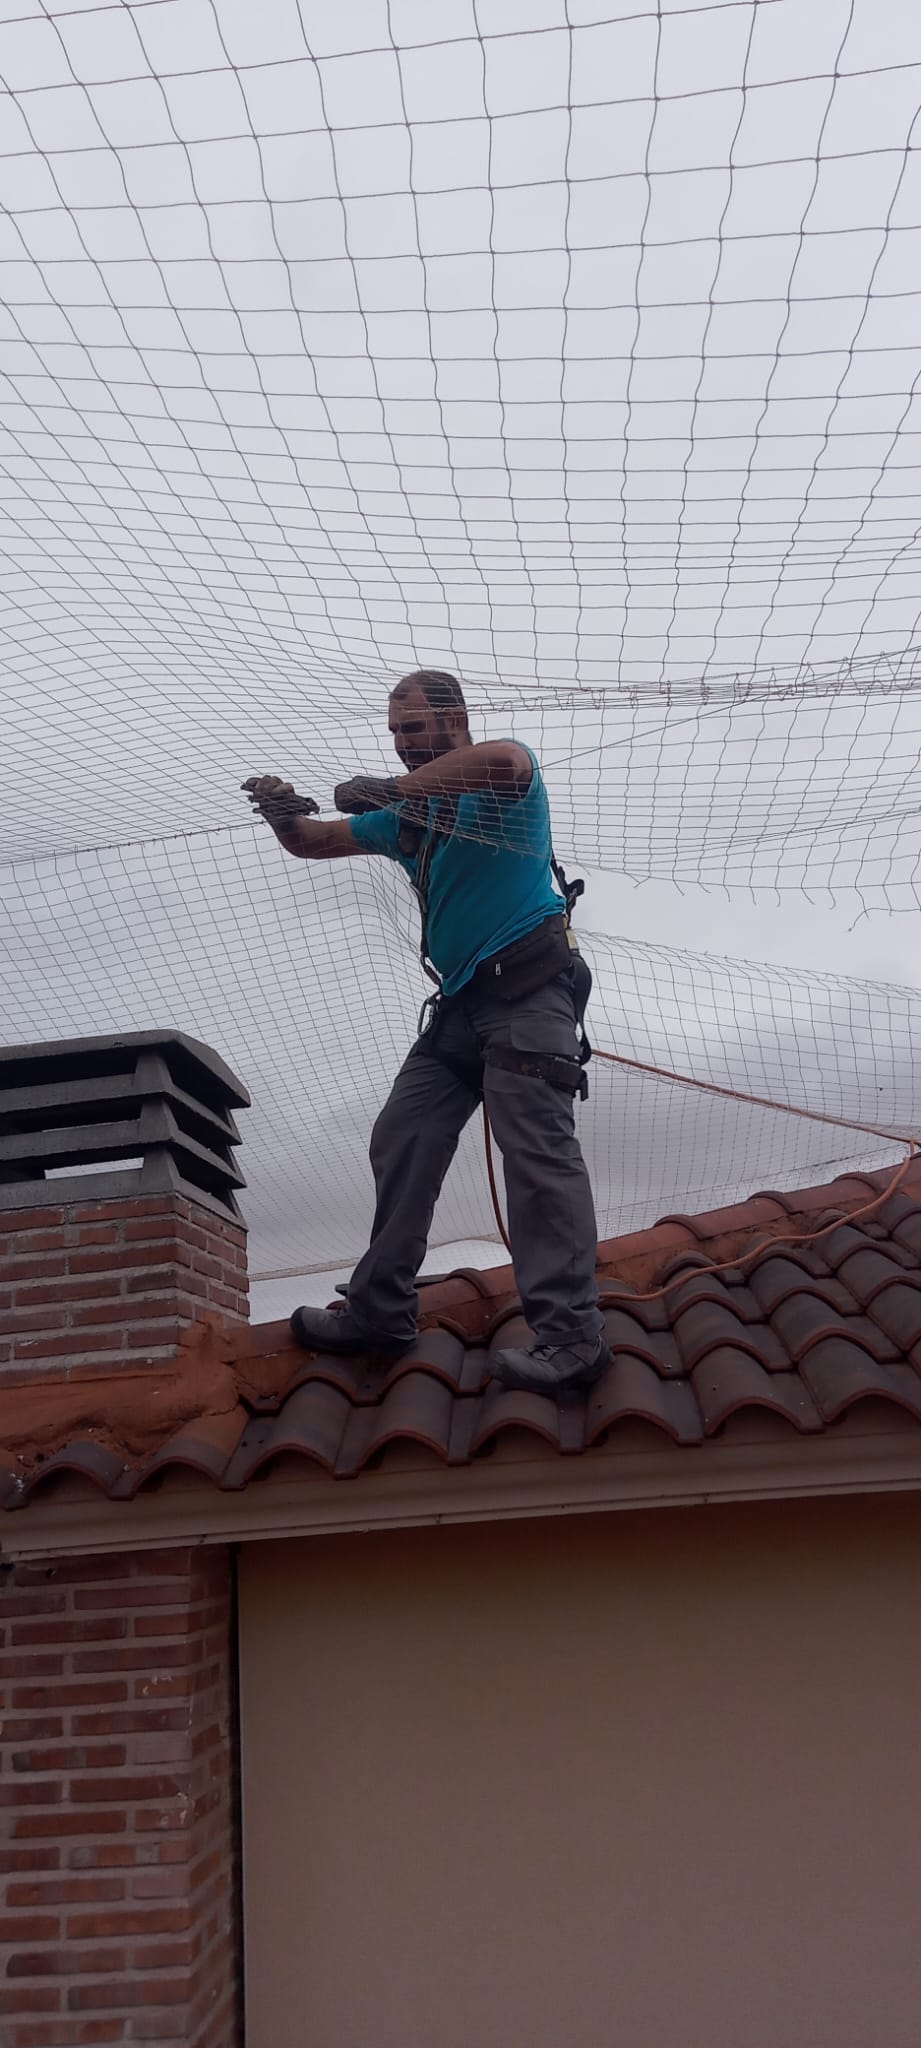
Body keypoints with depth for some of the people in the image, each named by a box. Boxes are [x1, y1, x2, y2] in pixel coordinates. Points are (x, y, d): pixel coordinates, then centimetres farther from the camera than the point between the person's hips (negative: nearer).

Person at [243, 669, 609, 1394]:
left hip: (528, 986, -8)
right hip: (461, 1000, 8)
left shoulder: (501, 780, -1)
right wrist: (283, 813, -4)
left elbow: (506, 761, -27)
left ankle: (570, 1336, -22)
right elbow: (314, 841, 20)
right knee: (401, 1145, 4)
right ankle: (381, 1312, 11)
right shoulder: (409, 815, 21)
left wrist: (390, 787, -25)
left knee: (538, 1150, -19)